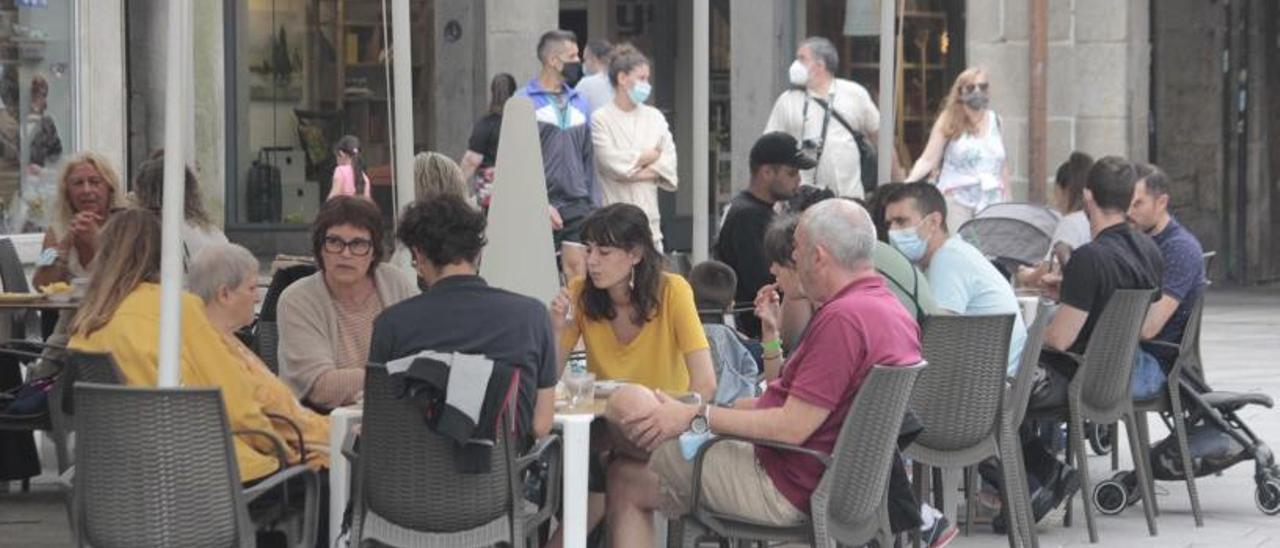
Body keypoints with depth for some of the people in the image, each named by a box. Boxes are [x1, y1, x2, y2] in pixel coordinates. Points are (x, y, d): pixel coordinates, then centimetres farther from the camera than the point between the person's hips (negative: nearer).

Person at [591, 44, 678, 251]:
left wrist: (635, 173, -9)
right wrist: (651, 156, 1)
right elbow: (611, 162, -12)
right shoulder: (601, 118, -3)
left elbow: (669, 163, 6)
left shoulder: (654, 117, 13)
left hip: (649, 213, 5)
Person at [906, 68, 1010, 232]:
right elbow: (928, 160, -3)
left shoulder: (995, 122, 12)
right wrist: (910, 181, -20)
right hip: (957, 199, -3)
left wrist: (1007, 200, 18)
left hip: (992, 200, 3)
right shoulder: (949, 121, 1)